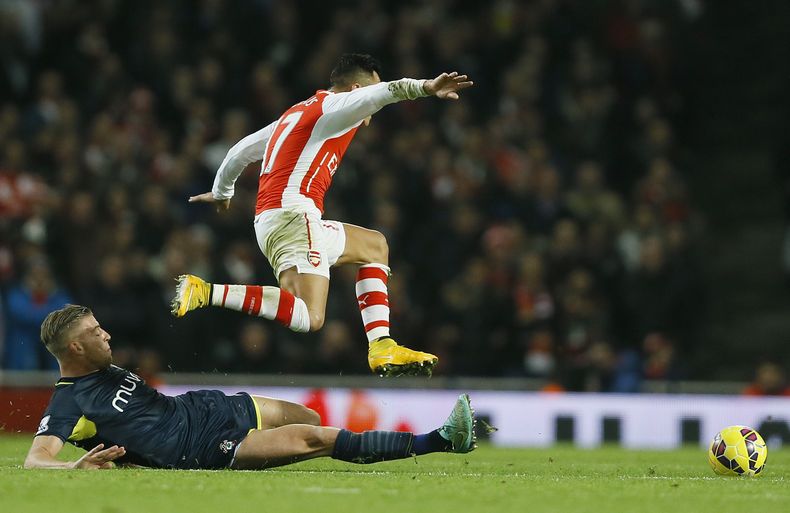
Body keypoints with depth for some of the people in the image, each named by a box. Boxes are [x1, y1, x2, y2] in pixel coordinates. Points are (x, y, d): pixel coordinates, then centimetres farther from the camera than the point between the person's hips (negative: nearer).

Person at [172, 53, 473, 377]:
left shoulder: (296, 113, 27)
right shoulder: (333, 105, 1)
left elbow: (241, 151, 35)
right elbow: (379, 94, -20)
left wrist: (221, 192, 51)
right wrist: (424, 87, -35)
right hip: (294, 214, -10)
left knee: (374, 246, 26)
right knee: (309, 319, -25)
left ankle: (382, 349, 14)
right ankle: (207, 293, -25)